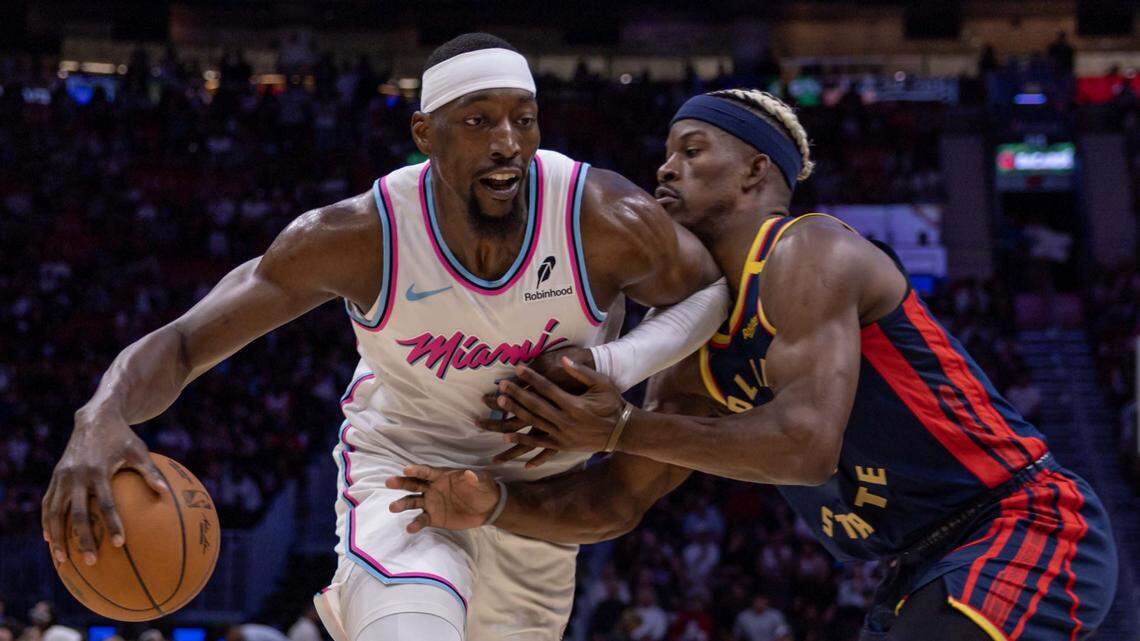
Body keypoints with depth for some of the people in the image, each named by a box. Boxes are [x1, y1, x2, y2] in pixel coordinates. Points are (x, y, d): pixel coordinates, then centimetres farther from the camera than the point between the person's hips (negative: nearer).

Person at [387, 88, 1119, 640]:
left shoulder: (809, 253, -15)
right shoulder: (702, 354, 12)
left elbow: (807, 444, -28)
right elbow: (613, 504, 11)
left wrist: (624, 428, -22)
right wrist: (493, 504, -8)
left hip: (1030, 530, -10)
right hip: (929, 568, 10)